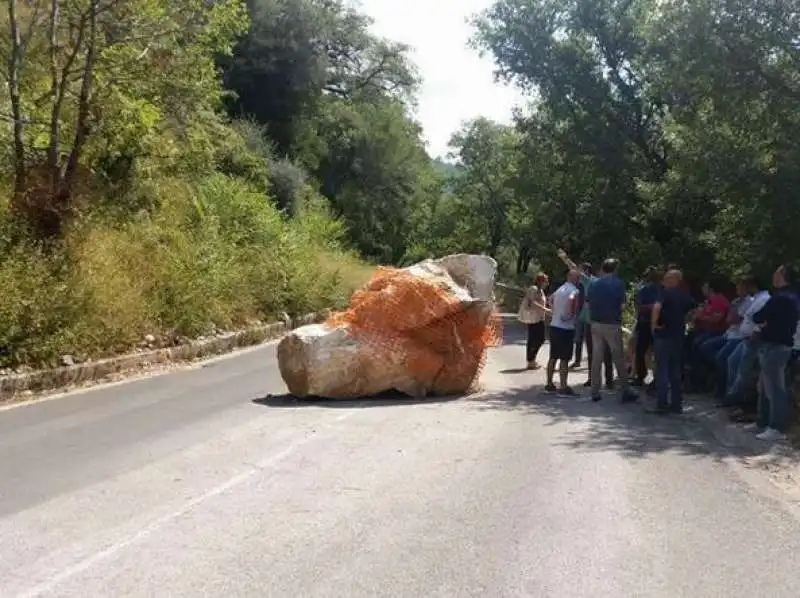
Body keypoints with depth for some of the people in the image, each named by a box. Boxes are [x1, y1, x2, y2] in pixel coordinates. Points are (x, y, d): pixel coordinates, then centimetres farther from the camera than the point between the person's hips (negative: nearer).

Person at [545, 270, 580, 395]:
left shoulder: (560, 289, 14)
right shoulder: (574, 290, -12)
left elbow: (551, 299, 29)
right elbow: (571, 299, -34)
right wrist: (570, 314, -21)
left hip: (554, 326, 8)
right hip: (566, 328, -8)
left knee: (553, 357, 14)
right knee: (564, 359, -5)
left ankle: (549, 384, 19)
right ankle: (563, 387, -4)